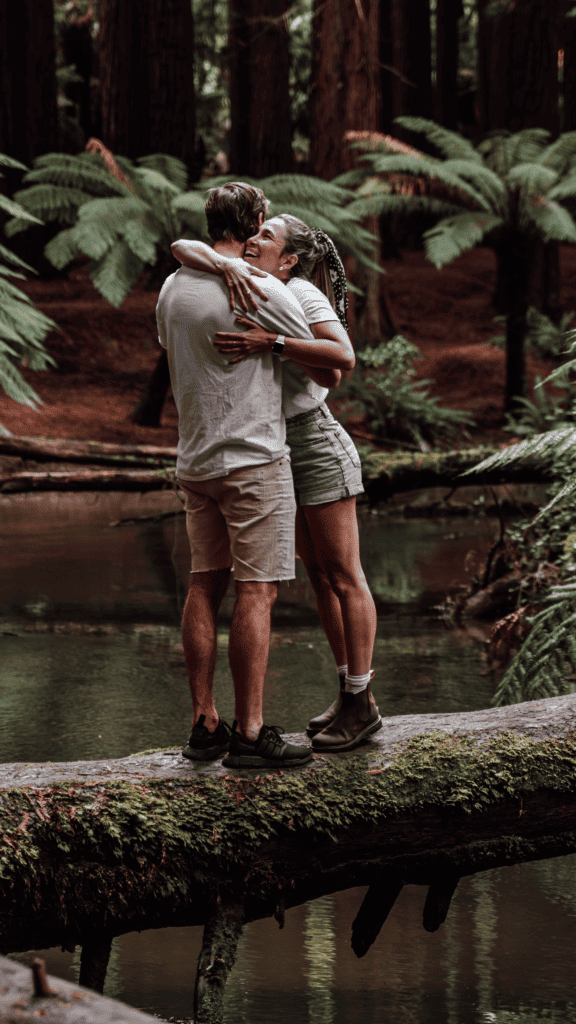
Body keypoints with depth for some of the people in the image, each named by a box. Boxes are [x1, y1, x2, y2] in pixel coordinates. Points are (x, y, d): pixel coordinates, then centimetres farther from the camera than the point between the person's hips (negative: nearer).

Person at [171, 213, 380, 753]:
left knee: (343, 576, -2)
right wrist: (226, 265, -26)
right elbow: (181, 247, -6)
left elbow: (344, 357, -28)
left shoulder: (300, 293, -14)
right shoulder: (248, 289, 5)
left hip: (318, 449, -8)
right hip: (281, 456, 8)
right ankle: (348, 693, 20)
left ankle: (362, 705, 3)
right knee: (319, 576, 12)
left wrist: (269, 342, -36)